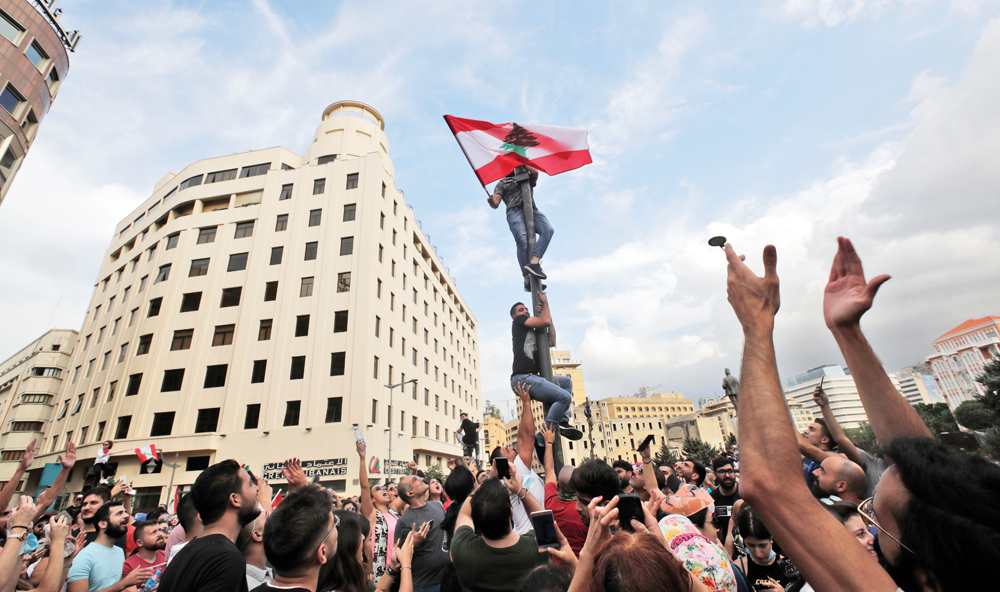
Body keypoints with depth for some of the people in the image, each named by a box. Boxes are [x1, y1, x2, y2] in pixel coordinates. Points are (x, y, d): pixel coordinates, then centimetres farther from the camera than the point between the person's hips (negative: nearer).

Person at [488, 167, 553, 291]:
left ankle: (534, 262, -43)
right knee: (522, 240, -29)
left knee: (548, 229, -29)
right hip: (515, 211, -3)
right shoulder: (502, 183, 29)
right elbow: (496, 204, 13)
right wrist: (491, 202, -11)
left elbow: (535, 172, 10)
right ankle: (527, 280, -36)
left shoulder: (527, 179, 35)